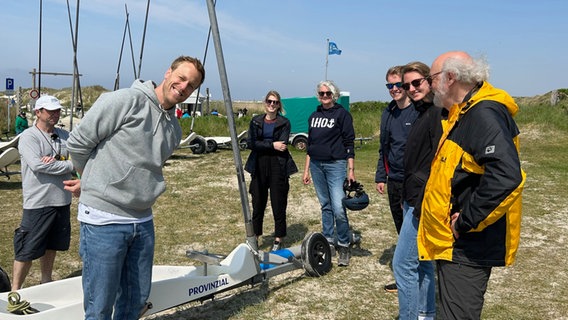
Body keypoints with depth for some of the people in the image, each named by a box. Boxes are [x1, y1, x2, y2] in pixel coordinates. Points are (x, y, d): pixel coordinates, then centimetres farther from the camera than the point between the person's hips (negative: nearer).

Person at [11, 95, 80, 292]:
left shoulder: (65, 136, 10)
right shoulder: (28, 137, -7)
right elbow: (37, 165, -21)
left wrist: (55, 162, -17)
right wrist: (70, 165, -13)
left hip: (62, 200, 6)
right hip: (38, 202, -6)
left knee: (51, 245, 18)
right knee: (27, 249, 0)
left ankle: (46, 281, 34)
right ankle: (15, 289, 12)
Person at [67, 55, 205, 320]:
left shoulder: (174, 130, 12)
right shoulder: (126, 100, -11)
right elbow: (78, 141, -9)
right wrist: (96, 181, 9)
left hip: (143, 221, 7)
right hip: (104, 220, -7)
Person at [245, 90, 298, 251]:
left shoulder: (284, 123, 4)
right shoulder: (256, 121, 10)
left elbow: (282, 145, -9)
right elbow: (251, 143, -5)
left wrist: (262, 145, -10)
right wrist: (272, 145, -13)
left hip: (278, 167, -2)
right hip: (259, 168, 2)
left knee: (279, 205, 2)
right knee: (258, 205, 6)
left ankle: (278, 240, 14)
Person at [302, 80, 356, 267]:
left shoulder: (342, 114, -1)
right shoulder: (314, 116, 15)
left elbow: (349, 143, -4)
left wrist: (351, 169, -10)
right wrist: (306, 170, 15)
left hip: (336, 165, -5)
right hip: (316, 165, 5)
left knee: (338, 209, -11)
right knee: (325, 206, 12)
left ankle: (345, 246, 2)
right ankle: (328, 242, 21)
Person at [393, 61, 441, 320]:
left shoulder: (438, 114, -15)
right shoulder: (422, 114, 16)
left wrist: (424, 204, -24)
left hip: (424, 202, -10)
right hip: (413, 199, 10)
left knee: (403, 263, -6)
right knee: (421, 261, 17)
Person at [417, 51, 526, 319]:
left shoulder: (484, 115, -20)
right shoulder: (463, 114, 13)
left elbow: (506, 177, -34)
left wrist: (465, 223, -24)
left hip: (467, 249, -10)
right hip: (454, 244, 10)